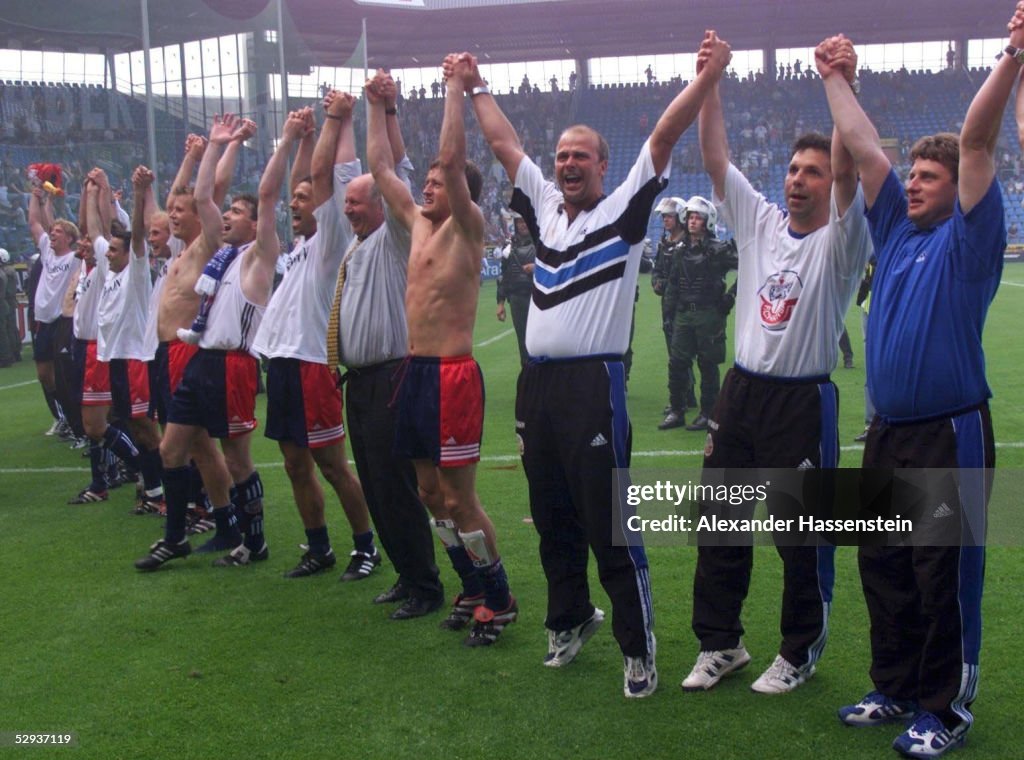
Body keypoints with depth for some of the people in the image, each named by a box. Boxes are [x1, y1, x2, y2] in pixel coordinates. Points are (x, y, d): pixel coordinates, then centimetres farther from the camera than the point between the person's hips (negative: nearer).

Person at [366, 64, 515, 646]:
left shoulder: (466, 229, -6)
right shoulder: (420, 226, 15)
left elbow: (451, 158, -19)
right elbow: (382, 168, 22)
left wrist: (456, 88, -13)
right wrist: (379, 107, 20)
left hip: (453, 374, -9)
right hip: (416, 371, 9)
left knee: (459, 499, -5)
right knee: (430, 492, 13)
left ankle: (501, 600, 9)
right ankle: (476, 585, 26)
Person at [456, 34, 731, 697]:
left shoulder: (625, 209, 1)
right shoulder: (545, 206, 16)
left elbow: (665, 135, -7)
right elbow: (504, 143, 24)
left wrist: (709, 75, -16)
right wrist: (477, 88, 29)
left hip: (595, 382, -6)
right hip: (537, 382, 7)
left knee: (610, 524, -5)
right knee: (553, 519, 16)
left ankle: (639, 649, 5)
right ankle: (571, 619, 33)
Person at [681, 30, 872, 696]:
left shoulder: (839, 241, -7)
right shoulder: (759, 220, 8)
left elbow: (848, 170, -23)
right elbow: (715, 156, 2)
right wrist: (710, 80, -5)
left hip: (803, 402, -5)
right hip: (740, 392, 5)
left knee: (803, 539, 4)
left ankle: (800, 653, 21)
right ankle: (721, 643, 24)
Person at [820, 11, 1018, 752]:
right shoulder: (896, 230, 11)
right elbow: (864, 147, 15)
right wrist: (837, 80, 18)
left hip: (950, 433, -7)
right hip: (888, 432, 7)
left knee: (945, 576, 1)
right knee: (884, 569, 14)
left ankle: (945, 707, 13)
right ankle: (895, 689, 28)